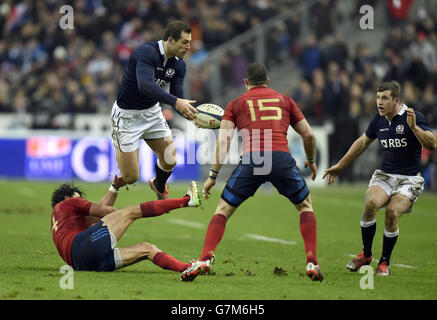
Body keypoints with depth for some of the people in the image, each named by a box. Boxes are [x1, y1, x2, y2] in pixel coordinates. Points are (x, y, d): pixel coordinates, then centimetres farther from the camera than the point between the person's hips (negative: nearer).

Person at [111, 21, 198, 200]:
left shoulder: (178, 65, -4)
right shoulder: (146, 52, -27)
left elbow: (178, 101, -6)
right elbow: (145, 85, -42)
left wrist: (194, 117, -26)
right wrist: (175, 102, -50)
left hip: (152, 112, 7)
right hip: (127, 116, -7)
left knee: (169, 161, 3)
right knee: (130, 178, -8)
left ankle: (159, 187, 38)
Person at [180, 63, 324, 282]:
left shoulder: (236, 104, 20)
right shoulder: (285, 100, 25)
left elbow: (223, 140, 7)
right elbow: (308, 135, 25)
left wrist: (213, 175, 8)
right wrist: (311, 161, 43)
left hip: (251, 159, -1)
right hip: (282, 157, 1)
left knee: (223, 210, 13)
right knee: (305, 206, 22)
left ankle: (204, 260, -5)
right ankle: (312, 262, 9)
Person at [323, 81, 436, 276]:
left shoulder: (413, 117, -14)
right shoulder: (379, 119, 3)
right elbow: (363, 142, 19)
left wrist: (414, 127, -39)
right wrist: (340, 165, 23)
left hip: (409, 179, -4)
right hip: (384, 175, 4)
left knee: (392, 212, -25)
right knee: (371, 203, -24)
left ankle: (384, 262, -4)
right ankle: (366, 254, -6)